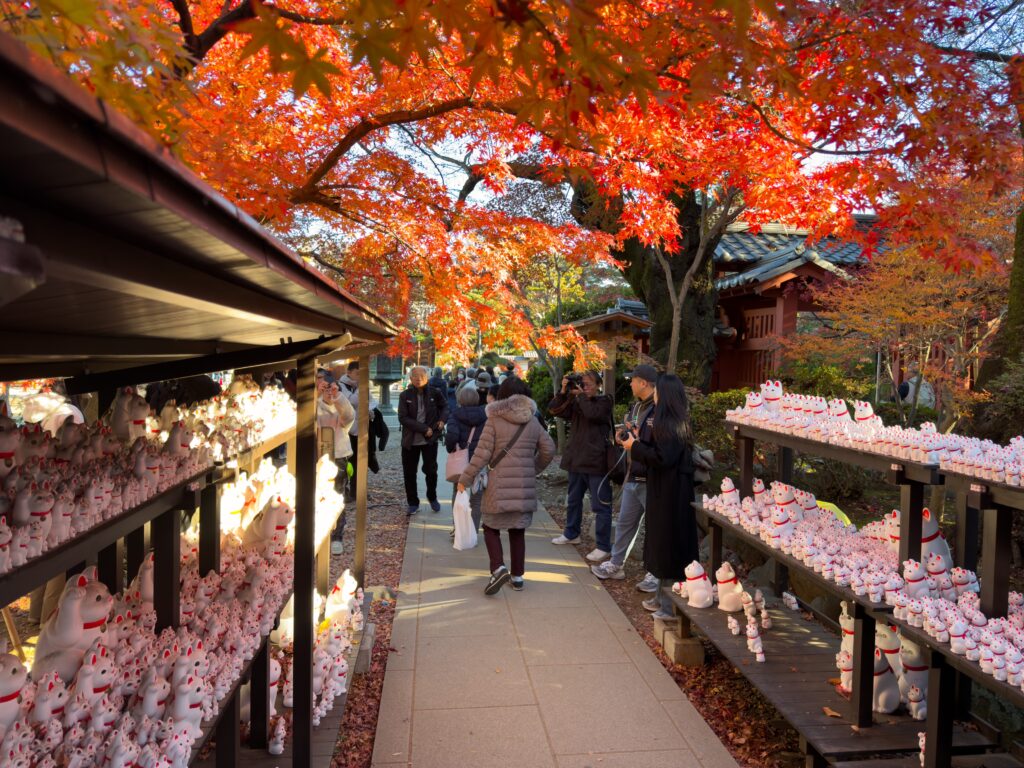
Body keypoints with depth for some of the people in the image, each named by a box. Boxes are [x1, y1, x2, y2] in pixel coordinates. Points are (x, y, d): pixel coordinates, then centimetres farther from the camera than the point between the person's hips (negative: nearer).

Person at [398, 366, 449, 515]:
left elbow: (444, 406, 16)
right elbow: (403, 418, -13)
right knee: (409, 473, 6)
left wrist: (442, 419, -4)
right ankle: (413, 503, 21)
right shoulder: (405, 396, -5)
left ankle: (432, 498, 30)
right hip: (410, 440, 0)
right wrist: (423, 428, -19)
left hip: (430, 439, 0)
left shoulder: (434, 393, -2)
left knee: (431, 470, 5)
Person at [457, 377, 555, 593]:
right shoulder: (532, 422, 8)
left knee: (491, 527, 10)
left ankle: (498, 568, -9)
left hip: (499, 485, -4)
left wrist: (465, 479, -3)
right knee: (518, 531, 15)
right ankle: (517, 576, 20)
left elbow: (482, 453, -9)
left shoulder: (494, 420, -5)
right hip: (525, 486, 4)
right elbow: (549, 449, 10)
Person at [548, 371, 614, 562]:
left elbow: (593, 413, -23)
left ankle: (603, 546, -3)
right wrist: (564, 391, -9)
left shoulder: (604, 402, -3)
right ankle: (571, 534, 37)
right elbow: (554, 409, 3)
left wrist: (580, 395, -13)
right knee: (573, 500, 20)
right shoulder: (576, 402, 12)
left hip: (596, 461, -7)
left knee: (601, 505, -5)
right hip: (576, 459, 7)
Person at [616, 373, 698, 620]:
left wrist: (635, 446, -14)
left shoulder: (670, 424, -20)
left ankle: (672, 605, 8)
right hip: (665, 491, 10)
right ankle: (664, 596, 29)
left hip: (671, 494, -10)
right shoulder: (672, 421, 9)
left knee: (669, 545, -1)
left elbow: (662, 458, -25)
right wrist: (636, 440, 8)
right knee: (662, 544, 18)